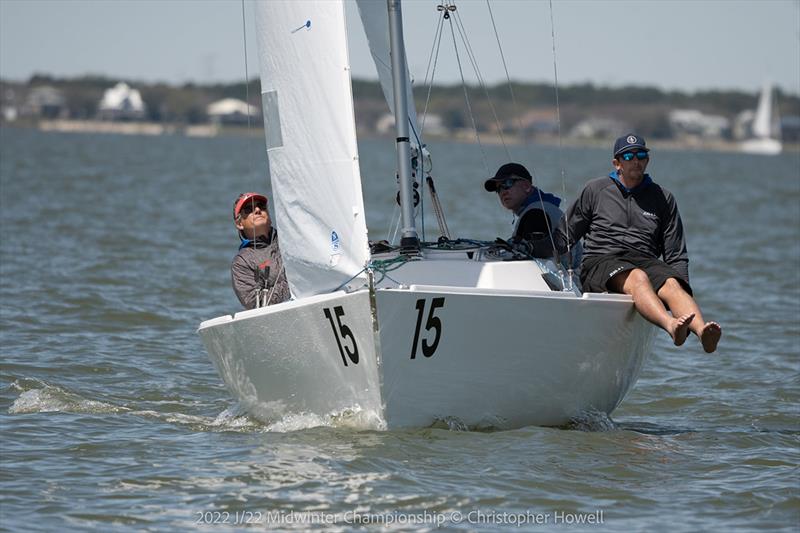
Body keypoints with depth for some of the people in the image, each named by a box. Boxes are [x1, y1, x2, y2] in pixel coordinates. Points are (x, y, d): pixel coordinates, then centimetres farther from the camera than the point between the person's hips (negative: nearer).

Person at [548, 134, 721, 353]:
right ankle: (670, 326, -65)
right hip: (600, 261, -3)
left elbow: (676, 255, 17)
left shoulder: (663, 198, 19)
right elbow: (562, 236, 18)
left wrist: (682, 291, 1)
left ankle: (701, 330, -61)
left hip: (646, 260, 3)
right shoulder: (595, 190, 14)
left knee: (672, 285, -33)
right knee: (637, 278, -37)